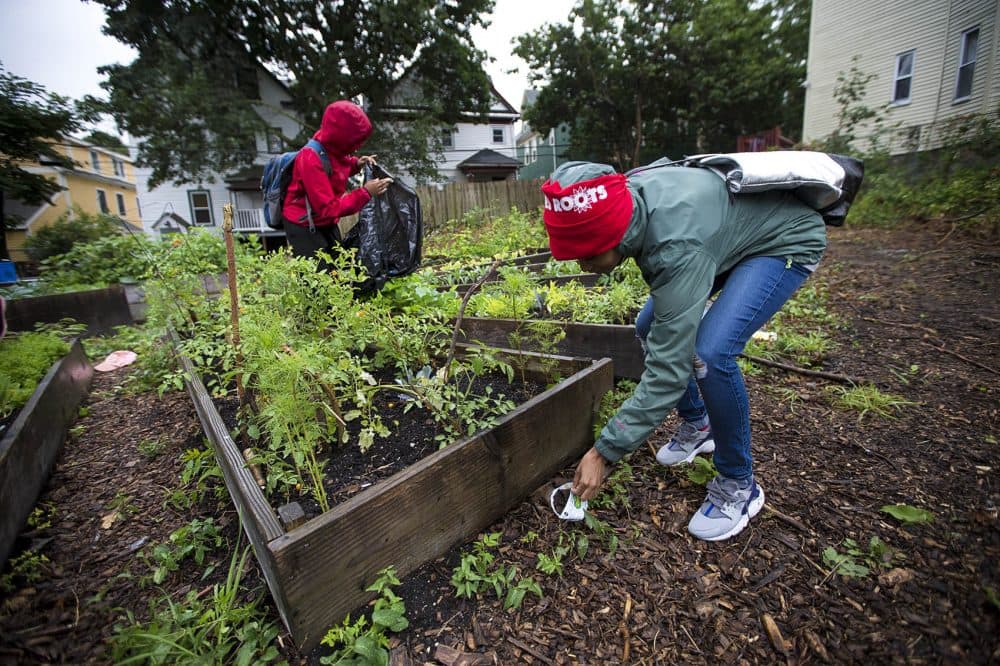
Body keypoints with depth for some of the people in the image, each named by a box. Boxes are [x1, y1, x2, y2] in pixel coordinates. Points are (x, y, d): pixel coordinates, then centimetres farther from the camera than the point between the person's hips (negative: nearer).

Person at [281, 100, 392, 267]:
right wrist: (365, 193, -28)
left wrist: (356, 164, -1)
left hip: (326, 224, 8)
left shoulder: (333, 148, -4)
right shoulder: (311, 159, -27)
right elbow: (328, 209, -29)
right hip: (304, 227, -8)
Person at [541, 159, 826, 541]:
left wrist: (604, 453, -32)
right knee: (654, 326, 3)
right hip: (731, 231, 8)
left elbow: (668, 370, -38)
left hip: (786, 240, -8)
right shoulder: (623, 194, -18)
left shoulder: (678, 247, -41)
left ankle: (739, 485, -4)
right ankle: (699, 424, 24)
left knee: (709, 353, -28)